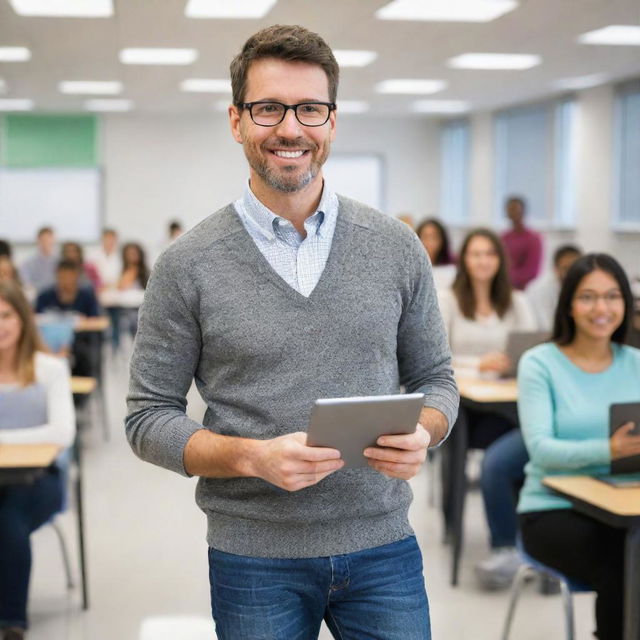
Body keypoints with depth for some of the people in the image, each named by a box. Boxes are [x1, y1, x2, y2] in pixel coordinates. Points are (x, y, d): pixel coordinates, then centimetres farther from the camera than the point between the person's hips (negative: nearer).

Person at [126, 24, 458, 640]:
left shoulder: (396, 247, 2)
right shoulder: (188, 264, -5)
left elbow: (434, 379, 10)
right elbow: (149, 417, -3)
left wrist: (421, 434, -13)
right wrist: (252, 457, -19)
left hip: (382, 547, 2)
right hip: (254, 559, -1)